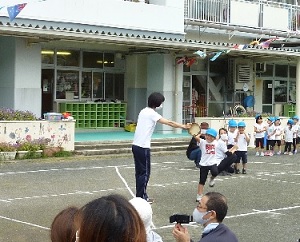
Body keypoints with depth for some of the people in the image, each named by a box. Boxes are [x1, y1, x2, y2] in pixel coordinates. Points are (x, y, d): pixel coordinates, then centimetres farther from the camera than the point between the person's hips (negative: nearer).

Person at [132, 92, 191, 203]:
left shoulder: (144, 111, 12)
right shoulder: (151, 114, -13)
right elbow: (169, 122, -12)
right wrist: (183, 126, -5)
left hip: (136, 145, 9)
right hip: (143, 147, -9)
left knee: (140, 172, 13)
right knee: (145, 172, 0)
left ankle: (140, 195, 18)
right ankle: (142, 197, 4)